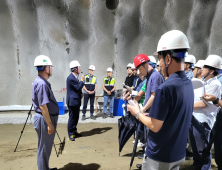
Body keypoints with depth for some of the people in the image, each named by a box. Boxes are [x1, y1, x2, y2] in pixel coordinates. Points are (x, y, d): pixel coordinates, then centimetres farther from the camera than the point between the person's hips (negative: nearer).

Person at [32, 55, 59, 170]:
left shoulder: (41, 82, 9)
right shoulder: (41, 84, -22)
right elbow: (43, 106, -25)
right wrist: (50, 124, -21)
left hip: (47, 118, 10)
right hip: (45, 119, -10)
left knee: (46, 147, 21)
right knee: (44, 148, 4)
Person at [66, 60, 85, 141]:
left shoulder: (75, 77, 13)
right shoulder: (71, 78, -19)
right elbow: (78, 87, -20)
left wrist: (80, 93, 4)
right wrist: (82, 80, -9)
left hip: (76, 101, 10)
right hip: (73, 101, -10)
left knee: (76, 117, 18)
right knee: (72, 118, 0)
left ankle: (74, 131, 31)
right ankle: (71, 134, 13)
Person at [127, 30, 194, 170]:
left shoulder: (166, 88, -28)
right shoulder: (188, 84, -1)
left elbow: (155, 126, -22)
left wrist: (137, 113, -6)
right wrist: (148, 114, 7)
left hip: (160, 156, -7)